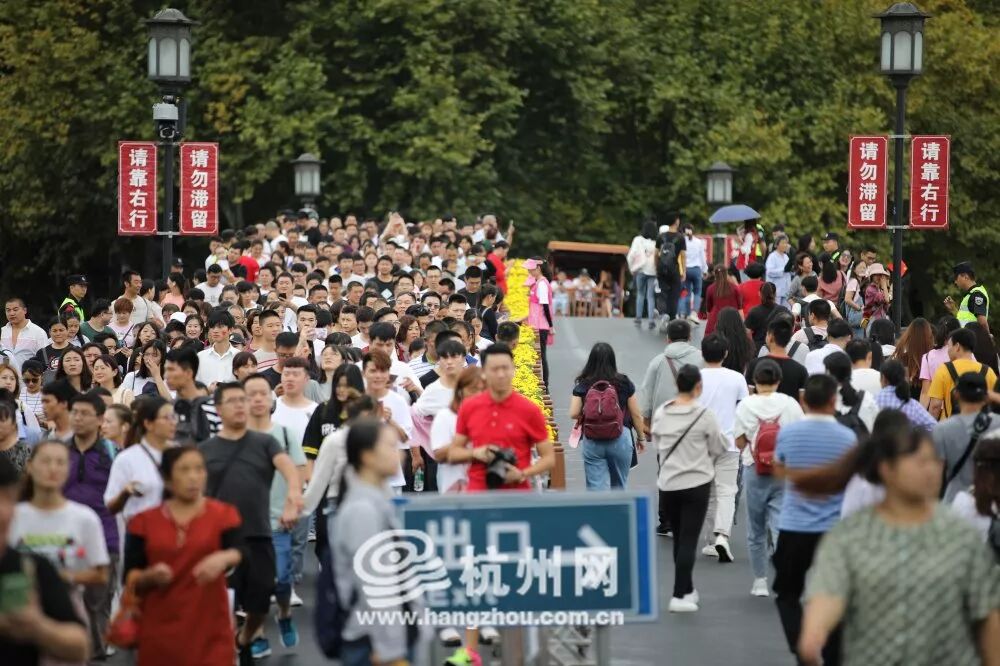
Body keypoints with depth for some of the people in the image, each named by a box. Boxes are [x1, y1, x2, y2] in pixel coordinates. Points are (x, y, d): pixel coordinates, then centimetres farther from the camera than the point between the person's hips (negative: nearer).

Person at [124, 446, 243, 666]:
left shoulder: (222, 514, 1)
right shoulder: (145, 522, 5)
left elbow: (238, 553, -15)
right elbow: (130, 576, 3)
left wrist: (224, 558, -37)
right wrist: (150, 576, -18)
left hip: (209, 631, -2)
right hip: (161, 631, 2)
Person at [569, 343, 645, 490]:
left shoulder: (583, 385, -3)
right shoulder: (624, 383, -2)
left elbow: (573, 414, -7)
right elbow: (636, 414, 3)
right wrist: (641, 437, 17)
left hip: (592, 441, -1)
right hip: (620, 439, 1)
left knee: (597, 487, 2)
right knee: (618, 486, 20)